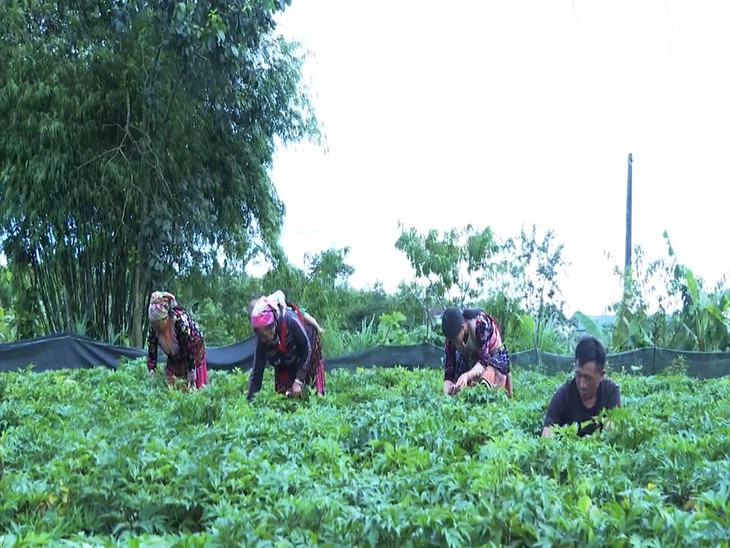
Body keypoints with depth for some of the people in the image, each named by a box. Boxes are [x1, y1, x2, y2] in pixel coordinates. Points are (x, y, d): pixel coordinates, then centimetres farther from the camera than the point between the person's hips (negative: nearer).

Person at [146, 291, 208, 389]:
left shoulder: (180, 321, -36)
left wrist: (191, 379, -30)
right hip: (174, 358, 5)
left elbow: (190, 351, -32)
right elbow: (151, 351, -14)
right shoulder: (153, 327, -21)